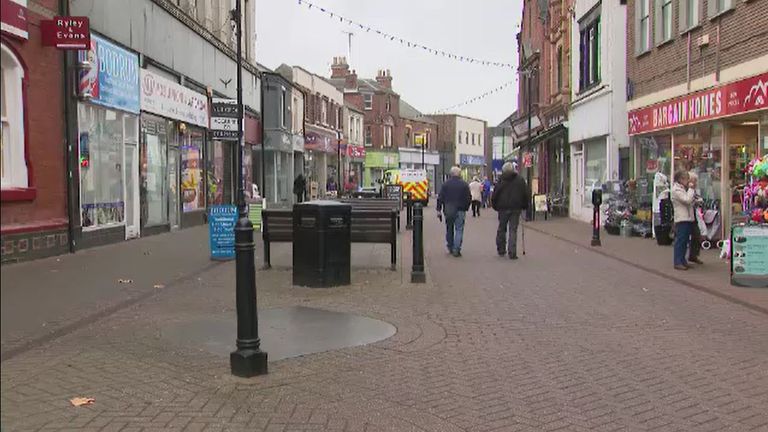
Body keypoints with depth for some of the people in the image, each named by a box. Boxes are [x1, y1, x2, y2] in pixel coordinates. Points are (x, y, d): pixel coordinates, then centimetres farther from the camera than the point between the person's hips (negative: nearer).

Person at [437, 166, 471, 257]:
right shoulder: (464, 184, -2)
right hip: (460, 211, -2)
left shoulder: (445, 184, 2)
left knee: (449, 229, 15)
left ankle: (450, 248, 23)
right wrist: (466, 208, 12)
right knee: (459, 229, 0)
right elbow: (469, 198, 0)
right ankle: (456, 250, -8)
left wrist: (439, 210, 3)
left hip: (448, 211, 2)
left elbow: (440, 198, 0)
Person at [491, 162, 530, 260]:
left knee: (501, 229, 14)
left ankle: (501, 250, 21)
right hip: (516, 208, 1)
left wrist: (495, 206, 9)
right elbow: (527, 194, 4)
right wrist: (524, 206, 13)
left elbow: (495, 194, -3)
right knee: (513, 230, 1)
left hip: (503, 208, -1)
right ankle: (512, 253, -5)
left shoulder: (501, 180, -3)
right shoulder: (520, 179, 2)